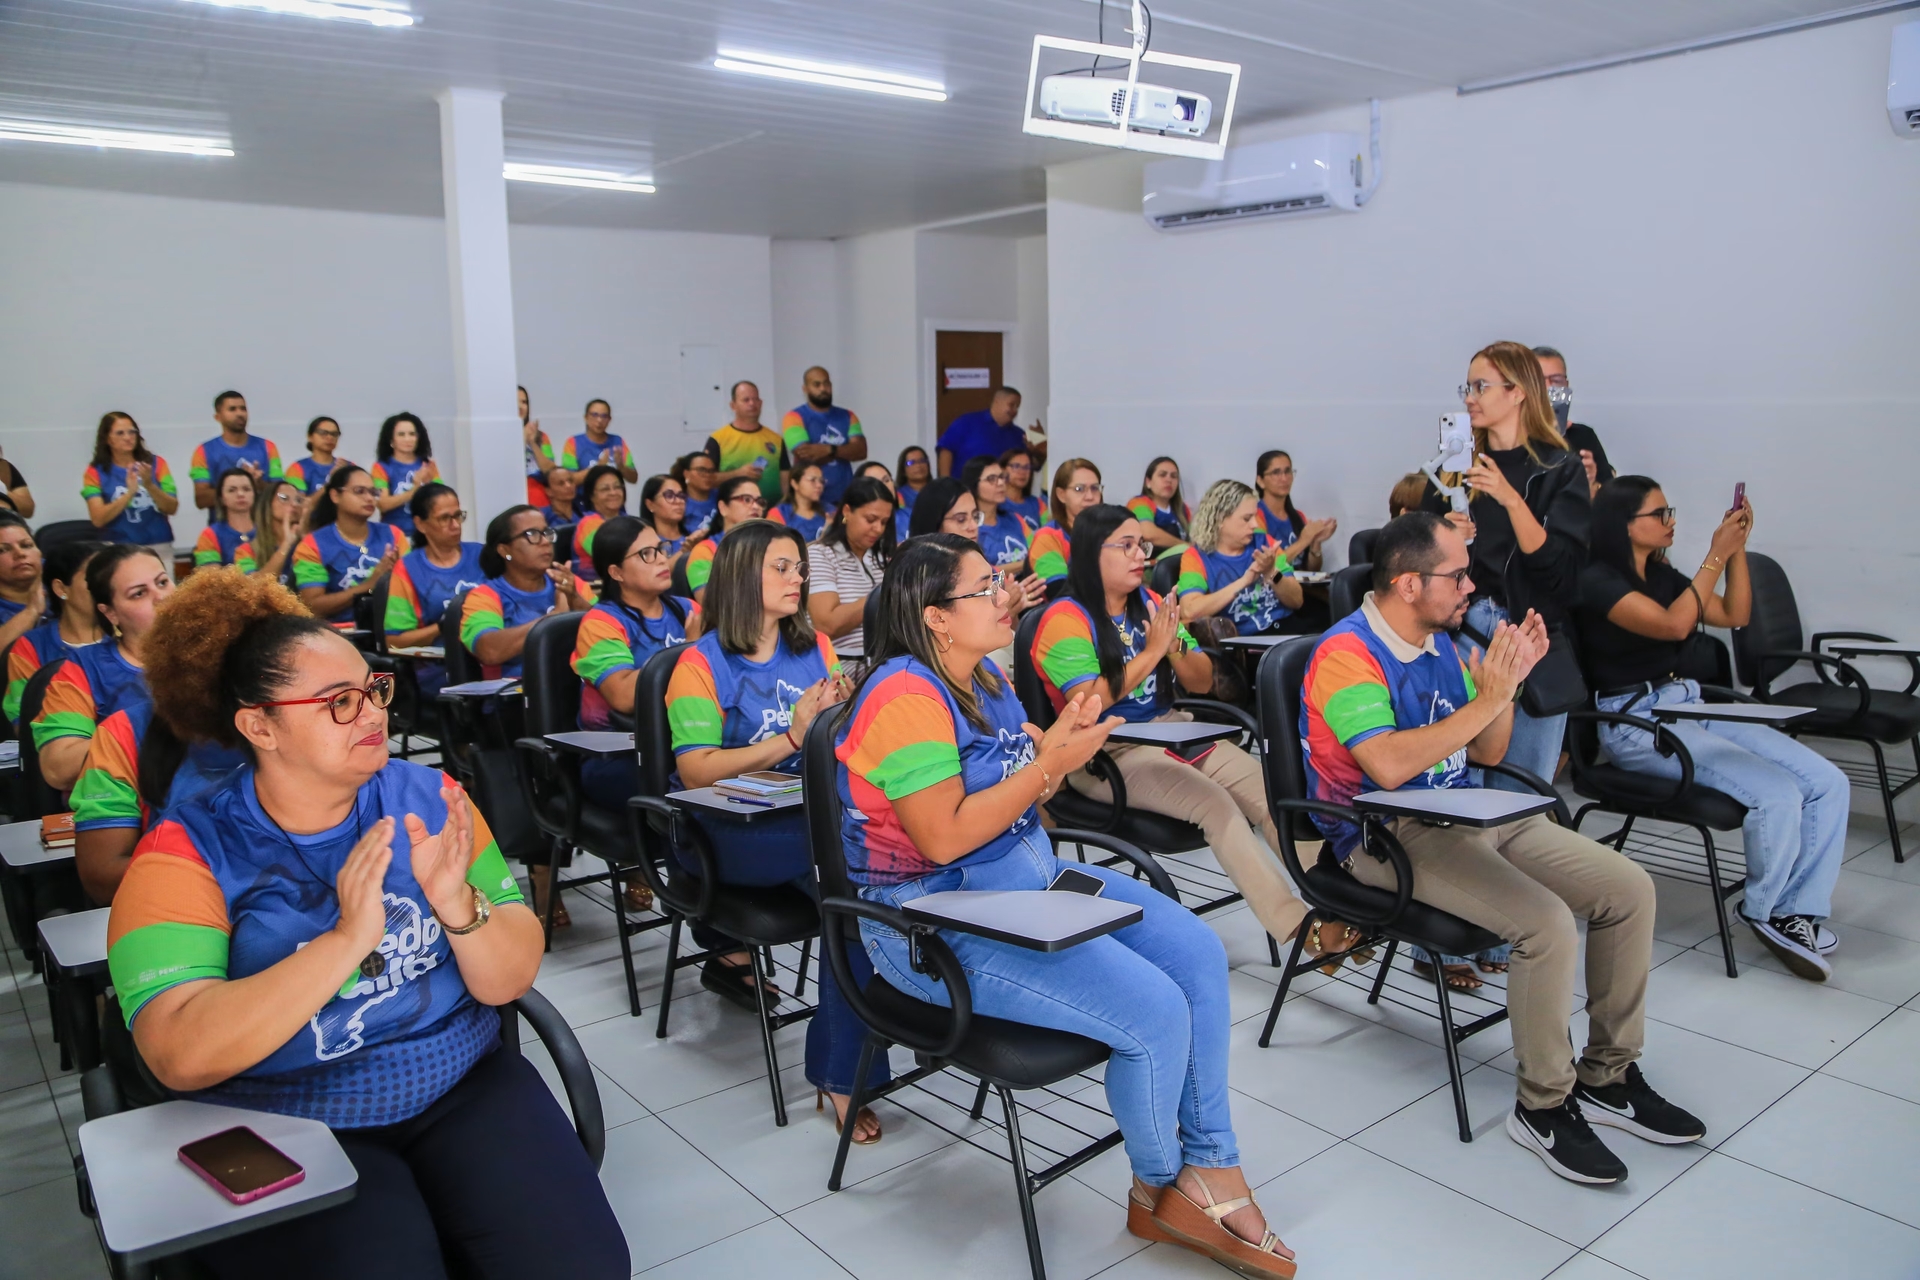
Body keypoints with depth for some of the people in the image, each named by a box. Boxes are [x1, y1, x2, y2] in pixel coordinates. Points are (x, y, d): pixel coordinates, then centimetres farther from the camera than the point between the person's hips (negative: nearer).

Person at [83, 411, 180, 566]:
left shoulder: (156, 463, 4)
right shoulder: (96, 472, 2)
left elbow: (172, 508, -1)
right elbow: (98, 519, -9)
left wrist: (150, 485, -17)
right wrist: (130, 493, -21)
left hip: (159, 547, 1)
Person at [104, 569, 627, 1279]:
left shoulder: (427, 798, 0)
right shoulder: (185, 852, -8)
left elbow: (509, 981, -3)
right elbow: (182, 1058, -21)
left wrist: (458, 904, -23)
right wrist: (347, 940, -30)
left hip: (463, 1086, 2)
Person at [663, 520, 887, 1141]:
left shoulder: (816, 646, 16)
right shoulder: (702, 662, 0)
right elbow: (695, 770, -12)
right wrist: (793, 737, -20)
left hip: (817, 812, 5)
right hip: (731, 832, -5)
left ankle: (839, 1073, -14)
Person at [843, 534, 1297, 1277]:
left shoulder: (986, 678, 9)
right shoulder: (908, 697, -20)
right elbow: (945, 837, -25)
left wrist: (1059, 741, -6)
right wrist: (1051, 764, -20)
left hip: (1030, 878, 10)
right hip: (940, 923, -10)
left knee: (1199, 954, -1)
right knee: (1155, 1009, -19)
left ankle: (1212, 1171, 10)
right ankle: (1161, 1189, 12)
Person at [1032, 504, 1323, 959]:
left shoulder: (1150, 603, 13)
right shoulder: (1066, 620, -7)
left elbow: (1202, 683, 14)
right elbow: (1089, 702, -20)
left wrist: (1174, 647, -7)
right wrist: (1151, 651, -14)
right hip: (1106, 753, -7)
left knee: (1269, 791, -16)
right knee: (1213, 801, -28)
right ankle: (1298, 927, -27)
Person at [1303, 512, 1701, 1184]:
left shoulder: (1441, 643, 12)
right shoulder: (1347, 653, -16)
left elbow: (1486, 754, 15)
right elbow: (1389, 765, -30)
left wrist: (1507, 681, -1)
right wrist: (1484, 701, -22)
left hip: (1468, 814, 9)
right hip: (1387, 835, -9)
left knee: (1628, 889, -1)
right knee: (1548, 922, -27)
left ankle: (1608, 1076, 13)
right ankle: (1544, 1105, -5)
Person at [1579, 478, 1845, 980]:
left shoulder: (1662, 576, 16)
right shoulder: (1597, 581, -10)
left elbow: (1734, 615, 17)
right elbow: (1673, 624, -20)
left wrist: (1738, 547, 7)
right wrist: (1716, 554, -15)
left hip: (1691, 706, 9)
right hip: (1635, 721, -9)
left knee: (1828, 783, -7)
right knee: (1777, 795, -24)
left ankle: (1799, 911, 1)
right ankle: (1765, 909, 2)